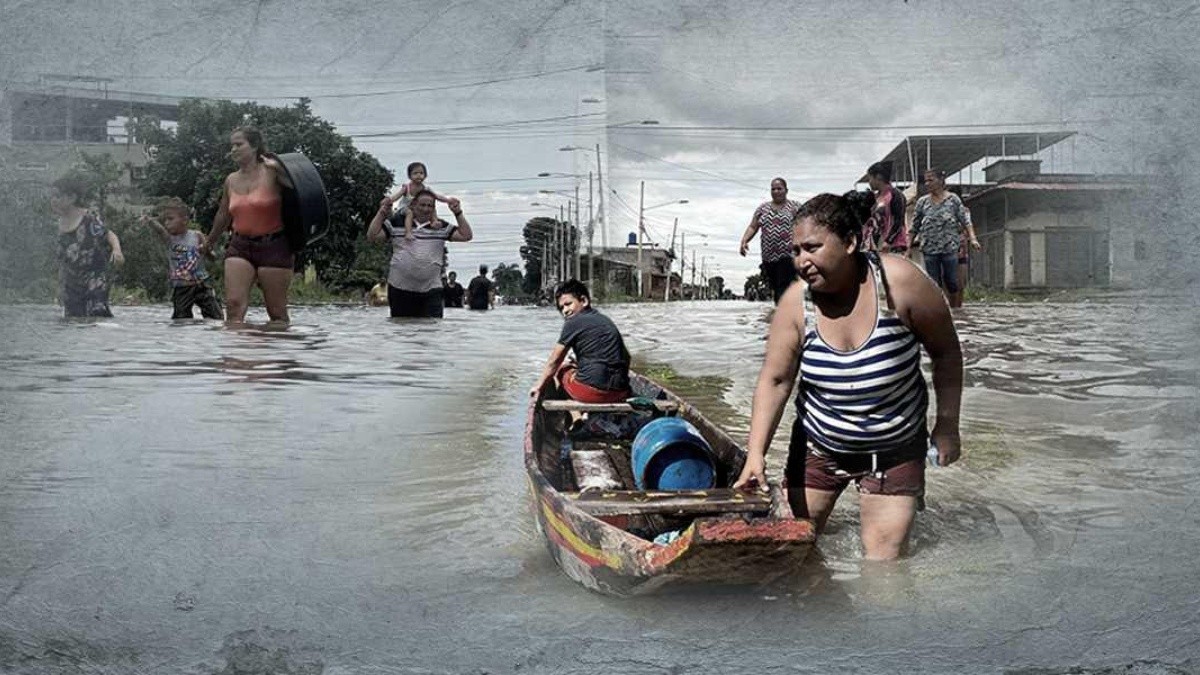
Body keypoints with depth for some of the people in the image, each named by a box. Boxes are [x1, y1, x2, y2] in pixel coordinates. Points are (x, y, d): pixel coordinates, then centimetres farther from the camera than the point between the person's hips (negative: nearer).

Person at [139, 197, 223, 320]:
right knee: (181, 318, 2)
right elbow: (159, 229, -27)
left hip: (200, 283, 0)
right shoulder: (169, 238, -3)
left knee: (216, 316, -2)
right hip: (180, 288, 0)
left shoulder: (197, 236, 0)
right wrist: (149, 221, -48)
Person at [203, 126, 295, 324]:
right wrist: (209, 243, 36)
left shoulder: (271, 172, -5)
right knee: (234, 304, -12)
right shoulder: (231, 180, 11)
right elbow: (223, 216, 26)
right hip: (240, 247, 4)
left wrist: (278, 169, -26)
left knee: (277, 312, 2)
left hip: (273, 247, -4)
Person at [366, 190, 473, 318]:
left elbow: (466, 235, 2)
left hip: (431, 290, 0)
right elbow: (372, 235, -1)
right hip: (400, 289, 0)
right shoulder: (396, 222, 4)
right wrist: (382, 212, -7)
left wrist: (458, 213, -5)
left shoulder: (441, 226, 8)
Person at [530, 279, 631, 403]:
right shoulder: (606, 320, 17)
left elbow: (554, 361, 3)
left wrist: (538, 386, 17)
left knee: (561, 370, 20)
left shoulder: (574, 323, -3)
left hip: (592, 391, -7)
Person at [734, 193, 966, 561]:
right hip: (818, 446, 2)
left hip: (894, 450, -2)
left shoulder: (900, 281, -21)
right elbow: (774, 380, -14)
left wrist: (948, 424, -5)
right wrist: (755, 454, -24)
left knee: (883, 560, -1)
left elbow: (945, 351, -8)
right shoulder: (796, 302, -16)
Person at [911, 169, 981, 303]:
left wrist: (972, 238, -16)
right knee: (934, 285, 2)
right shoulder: (922, 202, 6)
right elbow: (914, 227, 10)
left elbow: (965, 220, -2)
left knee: (952, 284, -1)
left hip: (949, 248, -1)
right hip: (930, 249, 1)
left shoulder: (953, 199, 2)